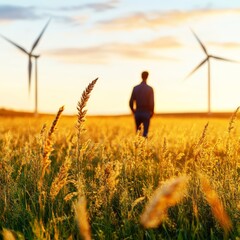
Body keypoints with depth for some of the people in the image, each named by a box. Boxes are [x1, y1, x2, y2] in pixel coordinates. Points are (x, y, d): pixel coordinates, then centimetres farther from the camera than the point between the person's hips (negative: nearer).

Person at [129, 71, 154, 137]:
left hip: (137, 112, 3)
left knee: (137, 130, 16)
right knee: (145, 132, 1)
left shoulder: (135, 88, -1)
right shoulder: (150, 89, -8)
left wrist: (133, 111, 16)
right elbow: (151, 102, -11)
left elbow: (131, 102, -1)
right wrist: (152, 112, 6)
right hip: (146, 113, -3)